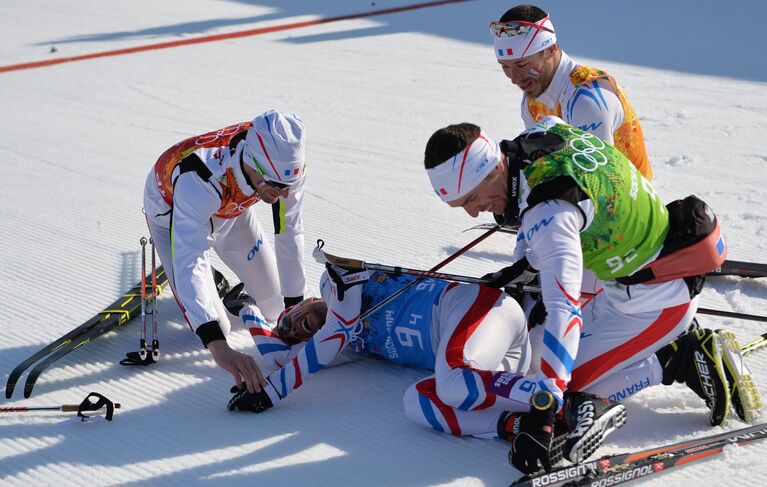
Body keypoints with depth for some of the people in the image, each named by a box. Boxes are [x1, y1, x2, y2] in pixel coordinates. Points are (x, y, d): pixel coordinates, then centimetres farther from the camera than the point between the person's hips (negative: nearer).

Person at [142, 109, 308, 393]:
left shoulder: (287, 165, -34)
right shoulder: (198, 178, -49)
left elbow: (289, 234, -19)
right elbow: (188, 266, -55)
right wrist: (218, 347, -65)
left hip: (233, 210, 4)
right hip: (172, 212, -4)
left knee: (274, 309, 9)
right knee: (216, 327, -8)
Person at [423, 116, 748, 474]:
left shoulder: (548, 212, -33)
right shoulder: (539, 134, -6)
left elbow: (563, 311, -40)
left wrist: (542, 413, -43)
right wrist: (521, 268, 14)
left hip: (655, 301, -10)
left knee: (564, 385, -8)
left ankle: (686, 359, -6)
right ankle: (684, 347, 14)